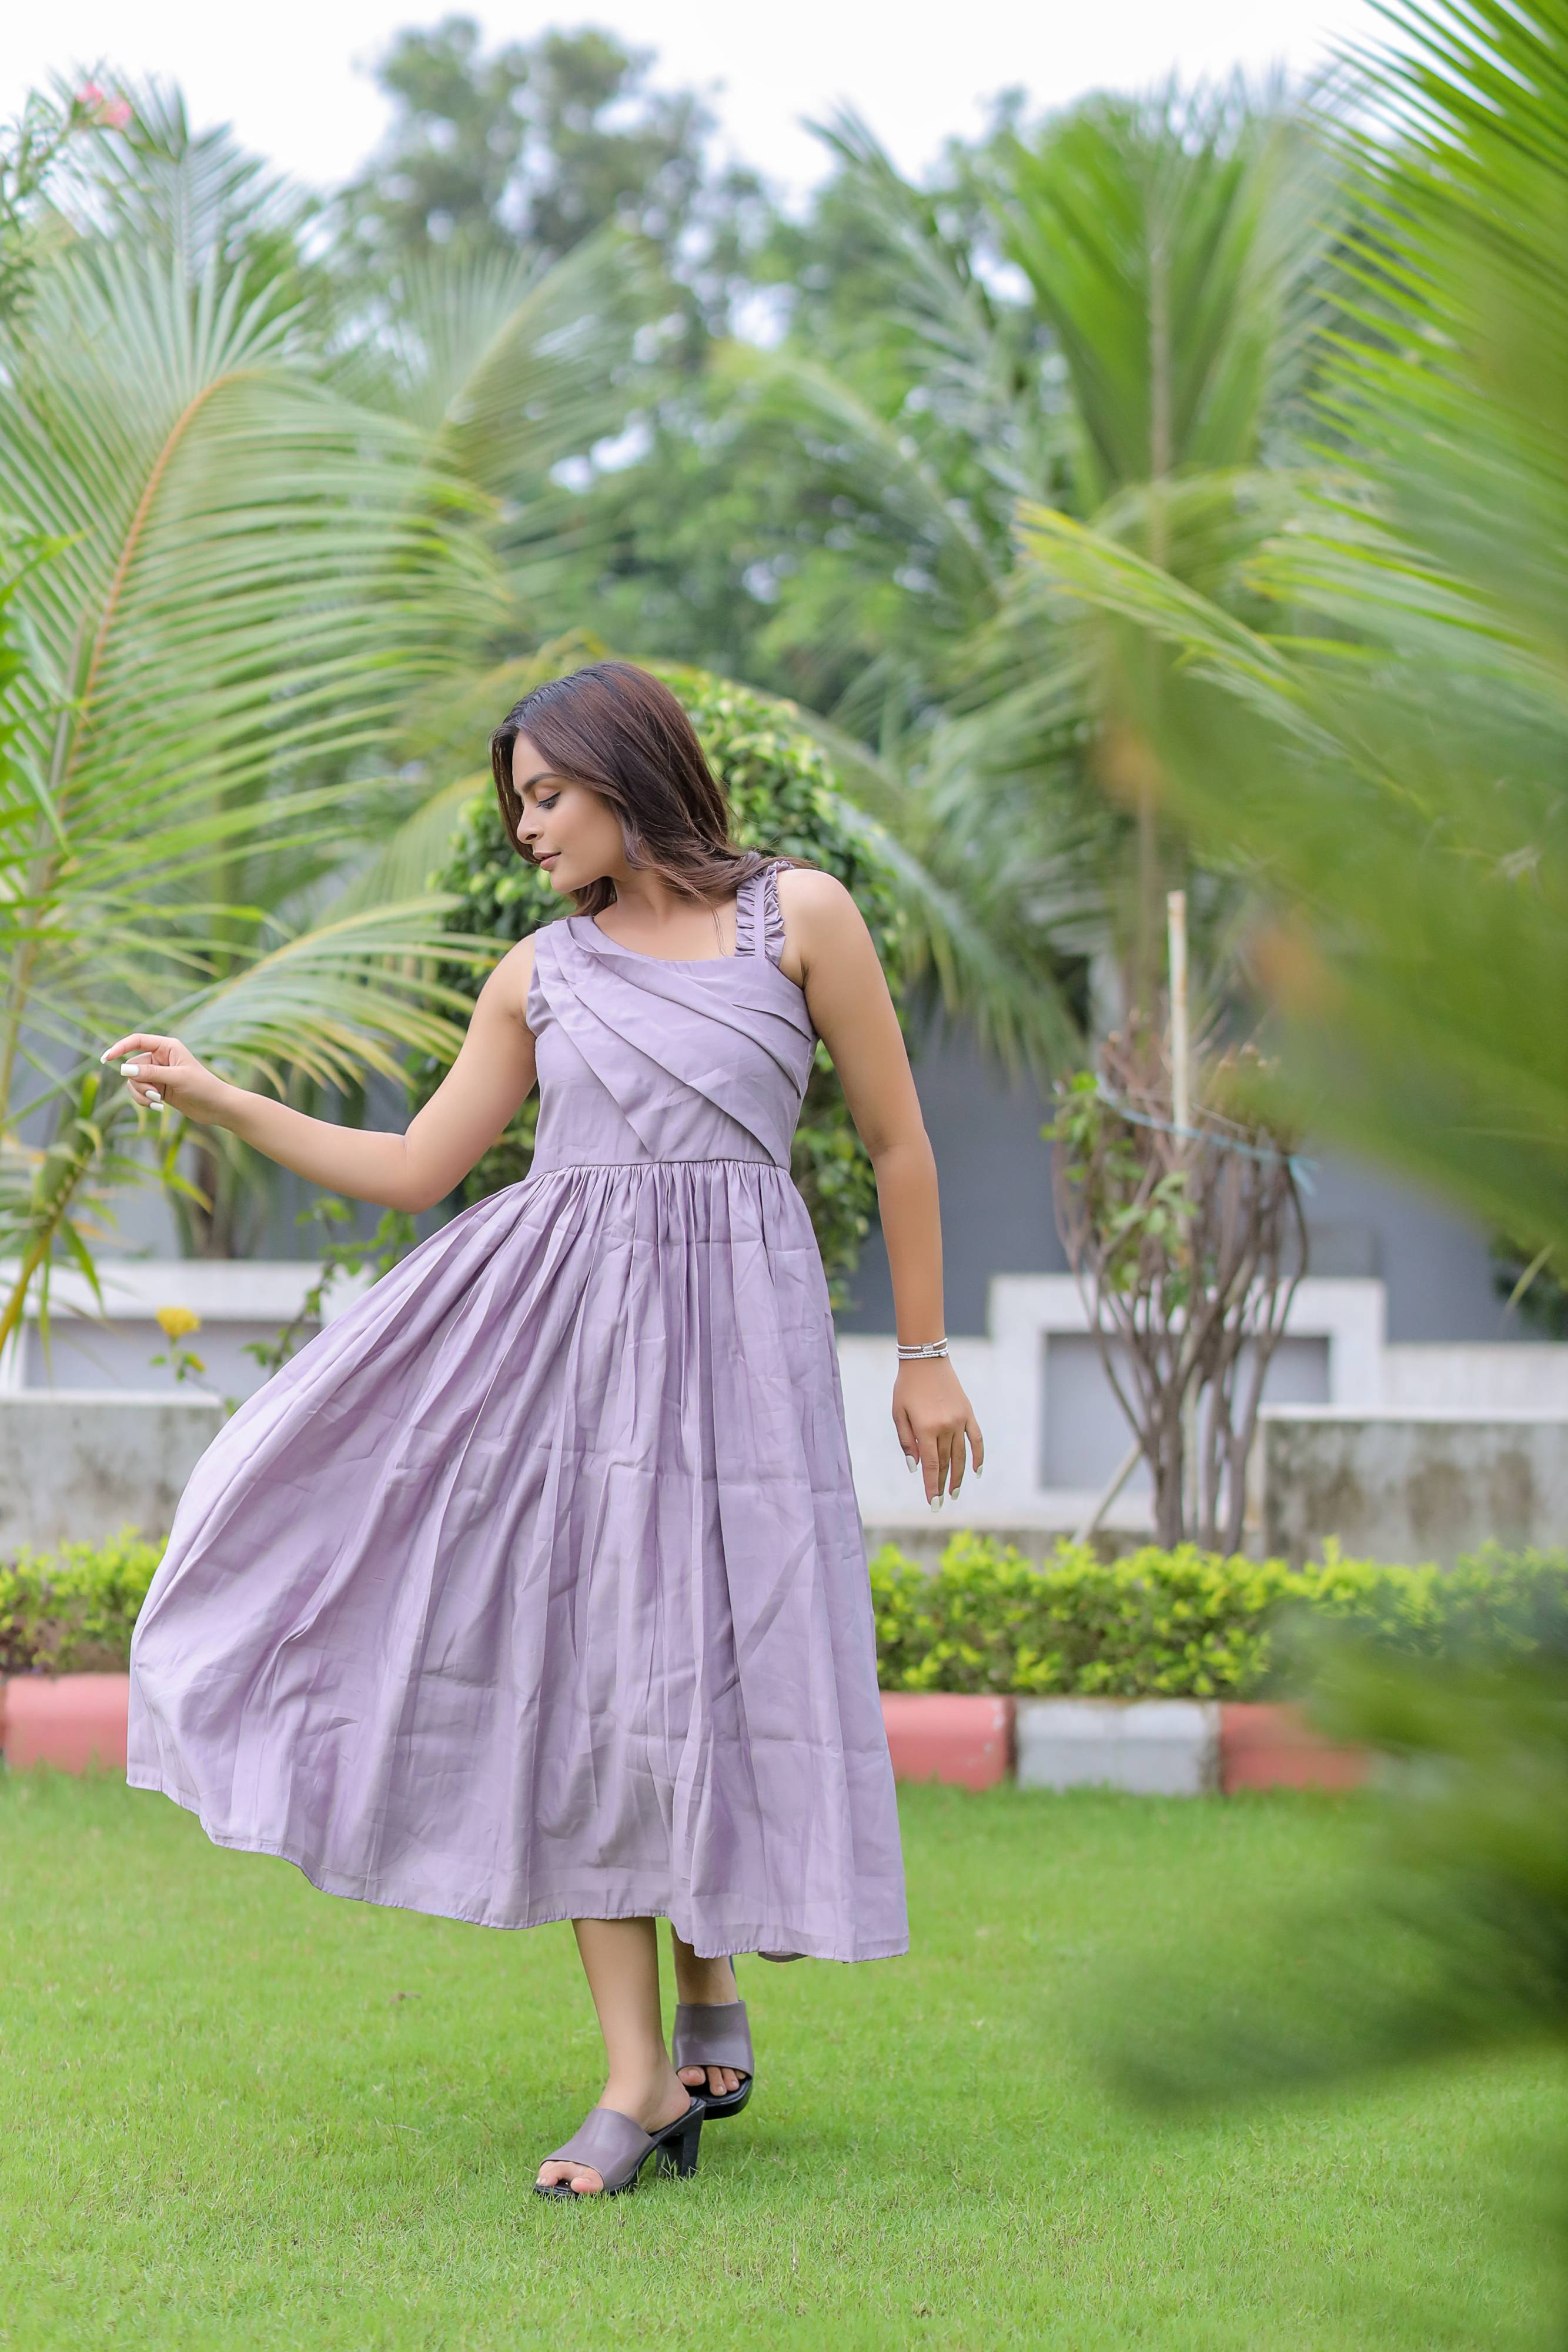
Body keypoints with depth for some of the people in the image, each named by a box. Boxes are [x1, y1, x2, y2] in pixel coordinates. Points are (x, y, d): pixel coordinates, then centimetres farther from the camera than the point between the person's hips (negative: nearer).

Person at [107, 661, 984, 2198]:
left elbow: (897, 1140, 5)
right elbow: (412, 1171, 12)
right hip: (553, 1317, 4)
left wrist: (925, 1352, 5)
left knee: (709, 1663, -6)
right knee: (581, 1669, -2)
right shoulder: (539, 974, 12)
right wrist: (221, 1102, 6)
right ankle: (639, 2079, 2)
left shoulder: (798, 915, 1)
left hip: (729, 1324, -3)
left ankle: (706, 1987, 19)